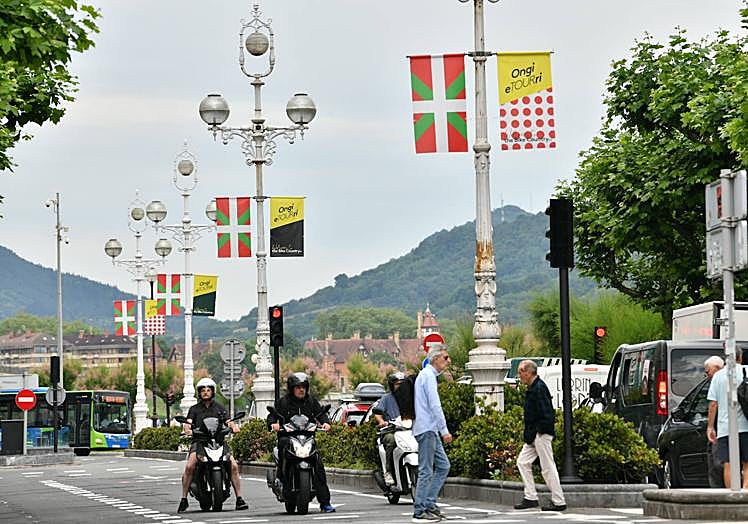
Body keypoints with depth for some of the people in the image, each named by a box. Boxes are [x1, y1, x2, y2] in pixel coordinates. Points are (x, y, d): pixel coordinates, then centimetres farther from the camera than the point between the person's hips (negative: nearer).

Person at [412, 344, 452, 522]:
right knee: (426, 471, -7)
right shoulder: (428, 376, -12)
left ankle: (429, 503, 12)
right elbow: (434, 405, -19)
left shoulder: (427, 374, 20)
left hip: (431, 429, 10)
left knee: (443, 466, 11)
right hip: (427, 429, -10)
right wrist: (444, 430, -20)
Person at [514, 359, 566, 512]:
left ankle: (559, 502, 0)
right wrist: (529, 434, 16)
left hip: (541, 435, -11)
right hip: (534, 436, 11)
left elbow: (547, 413, -24)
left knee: (548, 468, -5)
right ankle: (530, 498, 14)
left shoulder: (539, 388, -17)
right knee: (523, 462, 11)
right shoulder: (532, 388, 15)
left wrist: (540, 430, -17)